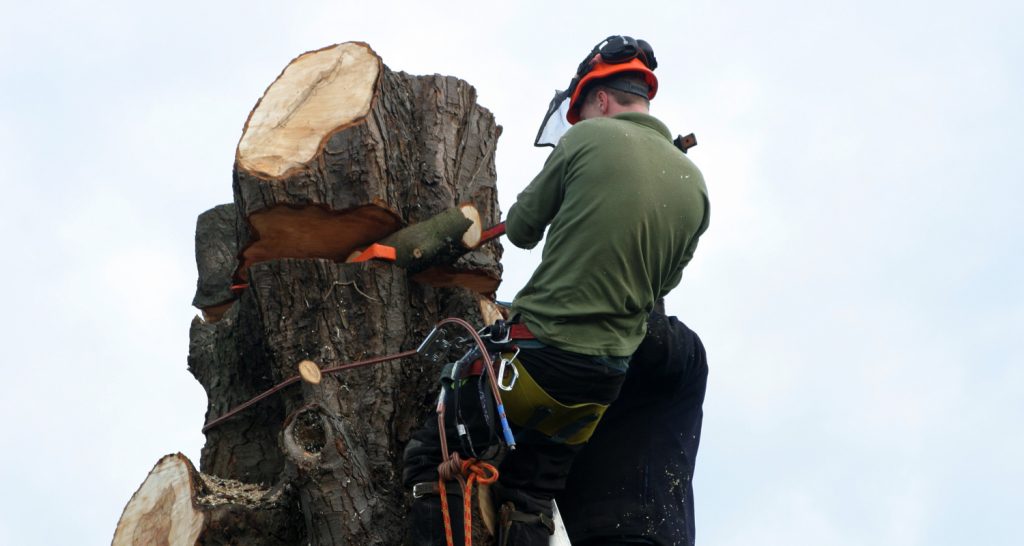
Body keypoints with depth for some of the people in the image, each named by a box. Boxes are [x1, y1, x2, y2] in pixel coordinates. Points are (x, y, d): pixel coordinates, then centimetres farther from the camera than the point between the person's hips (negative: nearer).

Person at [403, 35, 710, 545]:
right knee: (529, 502, 16)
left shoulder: (589, 138, -7)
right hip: (603, 380, 6)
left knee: (428, 463, 7)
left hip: (536, 355, -6)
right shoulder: (694, 185, 7)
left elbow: (521, 230, 4)